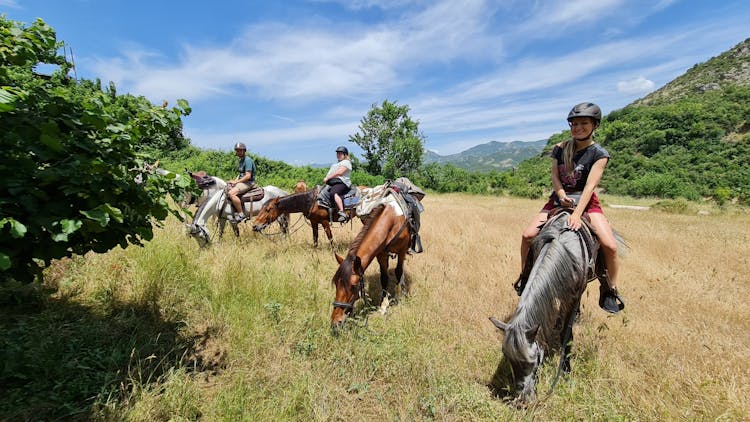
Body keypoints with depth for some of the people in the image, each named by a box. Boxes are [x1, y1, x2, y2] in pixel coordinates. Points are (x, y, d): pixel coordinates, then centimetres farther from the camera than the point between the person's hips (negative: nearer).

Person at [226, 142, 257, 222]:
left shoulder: (248, 160, -13)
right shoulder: (241, 160, 17)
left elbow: (248, 176, -21)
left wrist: (236, 182, -17)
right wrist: (234, 181, 5)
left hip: (248, 183, -11)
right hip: (241, 181, 11)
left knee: (231, 193, -26)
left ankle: (241, 214, -20)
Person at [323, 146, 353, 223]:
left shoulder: (346, 162, -2)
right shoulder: (337, 163, 31)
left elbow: (339, 172, -15)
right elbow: (331, 173, 29)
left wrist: (327, 178, -15)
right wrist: (326, 179, 10)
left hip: (342, 182, -11)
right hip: (333, 183, 11)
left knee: (333, 193, -38)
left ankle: (342, 213, -47)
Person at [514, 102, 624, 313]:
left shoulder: (599, 153, -7)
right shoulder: (560, 148, 2)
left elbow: (590, 186, -18)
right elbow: (555, 177, -1)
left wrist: (577, 212, -29)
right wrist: (562, 196, -20)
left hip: (586, 201, -2)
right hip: (559, 198, 3)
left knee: (610, 245, -19)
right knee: (528, 235, -14)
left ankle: (610, 290, 6)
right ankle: (525, 275, 9)